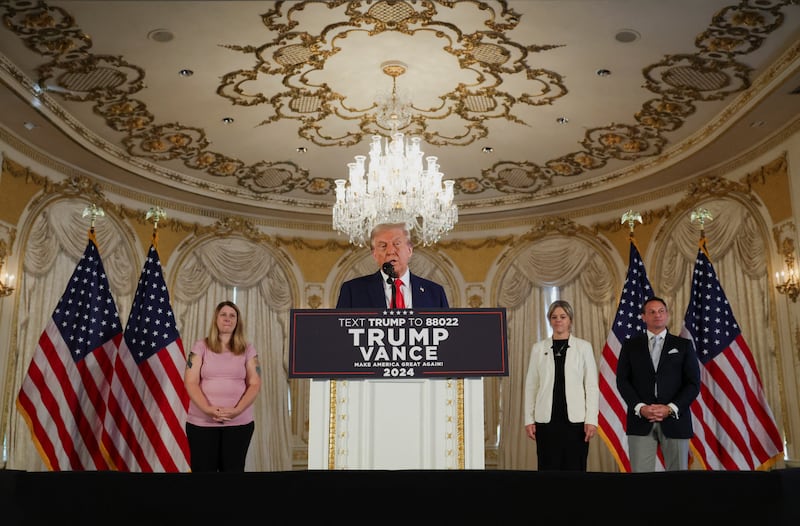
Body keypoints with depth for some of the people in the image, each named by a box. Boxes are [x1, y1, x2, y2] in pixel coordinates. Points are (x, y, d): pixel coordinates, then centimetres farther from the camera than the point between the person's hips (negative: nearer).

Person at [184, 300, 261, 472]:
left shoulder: (247, 349, 7)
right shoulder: (201, 346, 3)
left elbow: (255, 384, 2)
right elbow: (191, 382, -3)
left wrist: (237, 410, -14)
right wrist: (208, 409, -17)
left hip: (239, 422, 1)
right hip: (202, 422, -1)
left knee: (233, 468, 4)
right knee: (203, 469, 0)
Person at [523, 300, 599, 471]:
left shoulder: (584, 347, 4)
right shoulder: (539, 348, 7)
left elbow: (592, 386, 2)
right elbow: (531, 386, 8)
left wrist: (591, 419, -5)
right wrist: (529, 419, 3)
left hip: (575, 419, -1)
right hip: (546, 419, 1)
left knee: (575, 467, 0)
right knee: (548, 467, 2)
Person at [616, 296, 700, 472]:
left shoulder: (683, 345, 9)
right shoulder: (630, 345, 10)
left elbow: (693, 383, 3)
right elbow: (622, 381, 4)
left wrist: (671, 409, -10)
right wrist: (640, 407, -11)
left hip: (675, 419, 0)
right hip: (640, 420, 0)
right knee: (640, 470, -4)